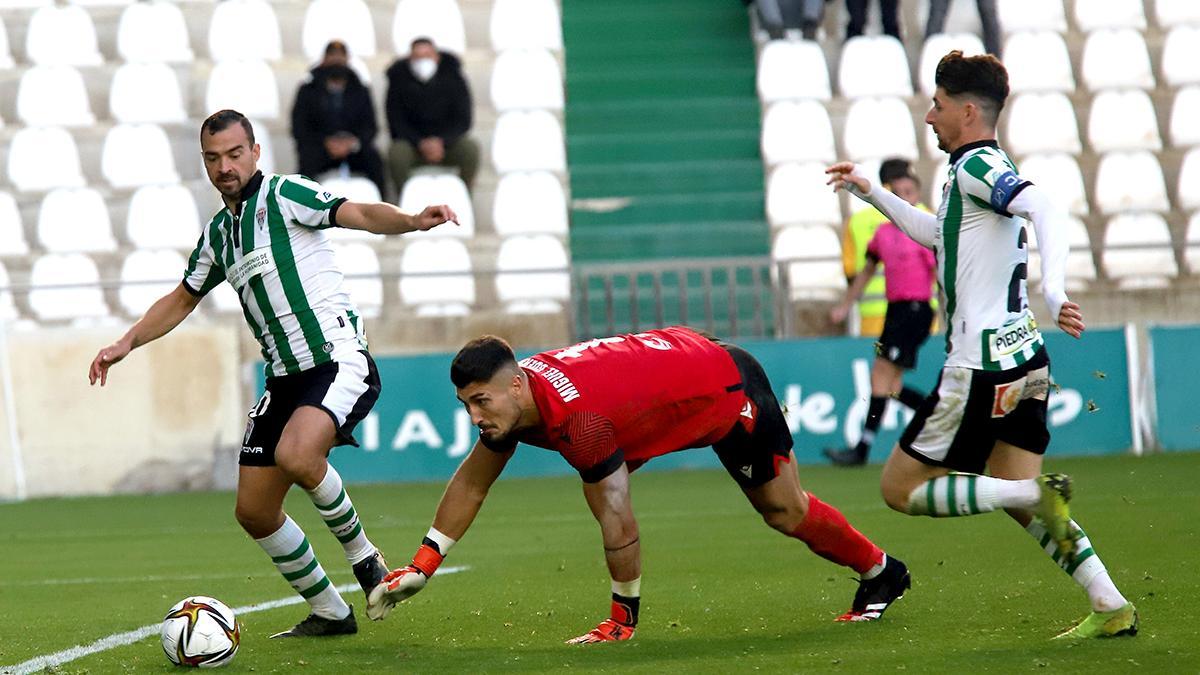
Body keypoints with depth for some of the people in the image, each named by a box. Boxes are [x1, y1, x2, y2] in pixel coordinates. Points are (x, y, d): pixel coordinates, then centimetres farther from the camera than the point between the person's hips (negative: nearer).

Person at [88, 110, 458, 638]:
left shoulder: (283, 194, -5)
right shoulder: (217, 233, 17)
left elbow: (358, 214, -19)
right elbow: (183, 299, 31)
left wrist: (414, 221, -37)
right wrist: (127, 343, 22)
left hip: (339, 359, -8)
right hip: (286, 377, 8)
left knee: (295, 456, -34)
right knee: (254, 512, 5)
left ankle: (362, 555, -10)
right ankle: (328, 613, 21)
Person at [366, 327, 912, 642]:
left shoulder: (578, 415, -41)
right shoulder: (508, 398, -16)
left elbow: (619, 523, -38)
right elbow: (471, 482, -1)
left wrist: (622, 618, -27)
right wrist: (419, 569, -4)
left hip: (731, 388, -8)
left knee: (784, 512, 7)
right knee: (597, 490, -4)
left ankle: (881, 572, 29)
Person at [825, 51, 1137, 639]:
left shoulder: (976, 165, -12)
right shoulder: (982, 169, 18)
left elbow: (1045, 210, -30)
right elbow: (936, 233, 37)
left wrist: (1054, 290, -44)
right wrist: (870, 193, 38)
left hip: (982, 365, -10)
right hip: (1023, 358, 10)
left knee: (900, 488, -1)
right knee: (1021, 503, 13)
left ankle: (1039, 495, -15)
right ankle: (1111, 608, 2)